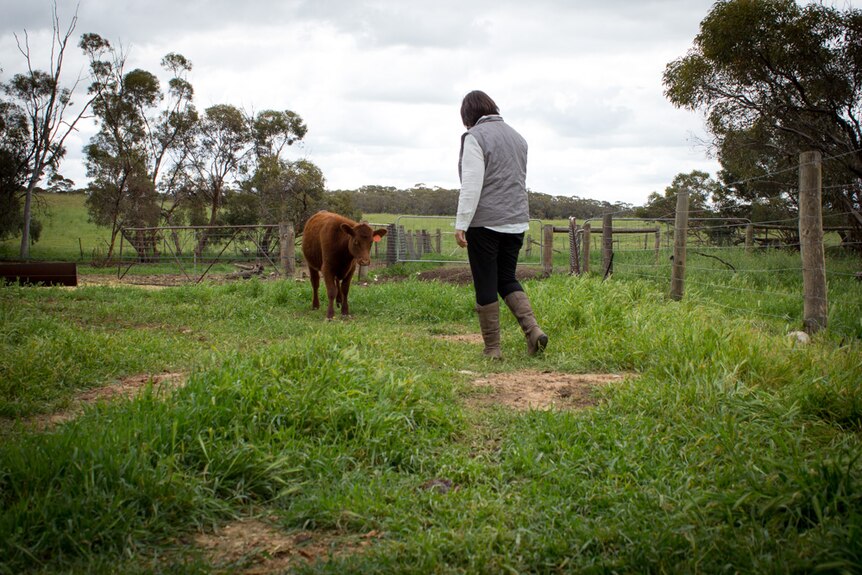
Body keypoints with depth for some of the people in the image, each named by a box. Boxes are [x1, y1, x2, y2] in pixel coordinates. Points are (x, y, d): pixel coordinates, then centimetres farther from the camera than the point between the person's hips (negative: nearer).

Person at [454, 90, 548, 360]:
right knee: (507, 279, 16)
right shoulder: (517, 137, 16)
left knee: (486, 285, 1)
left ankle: (492, 349, 5)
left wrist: (461, 223, -14)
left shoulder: (475, 136, -8)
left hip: (485, 223, -7)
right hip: (516, 221, 7)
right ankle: (533, 329, -4)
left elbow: (471, 184, -15)